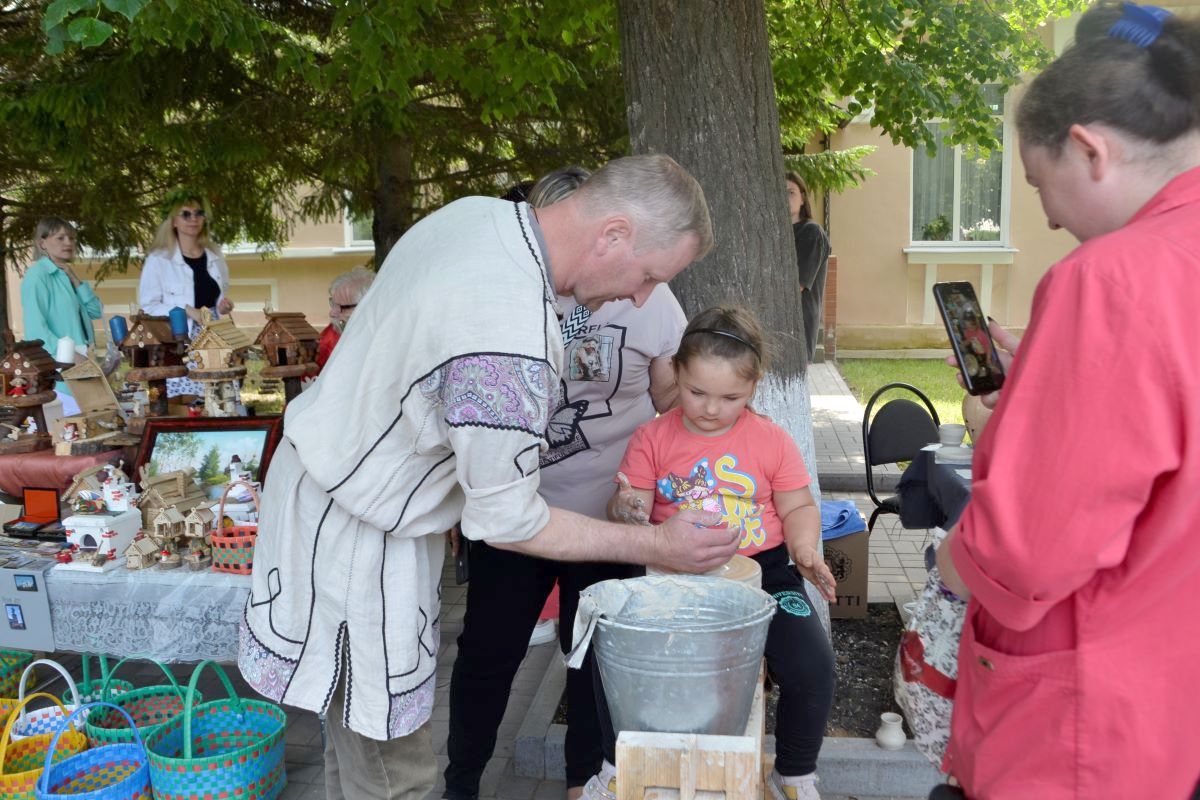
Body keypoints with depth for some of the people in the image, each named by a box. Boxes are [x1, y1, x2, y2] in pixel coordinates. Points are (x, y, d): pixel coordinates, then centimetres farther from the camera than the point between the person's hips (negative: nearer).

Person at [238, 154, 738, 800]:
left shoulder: (476, 211, -6)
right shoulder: (511, 347, -35)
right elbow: (506, 523, -23)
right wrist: (657, 546, -15)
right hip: (355, 544, -10)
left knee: (357, 735, 24)